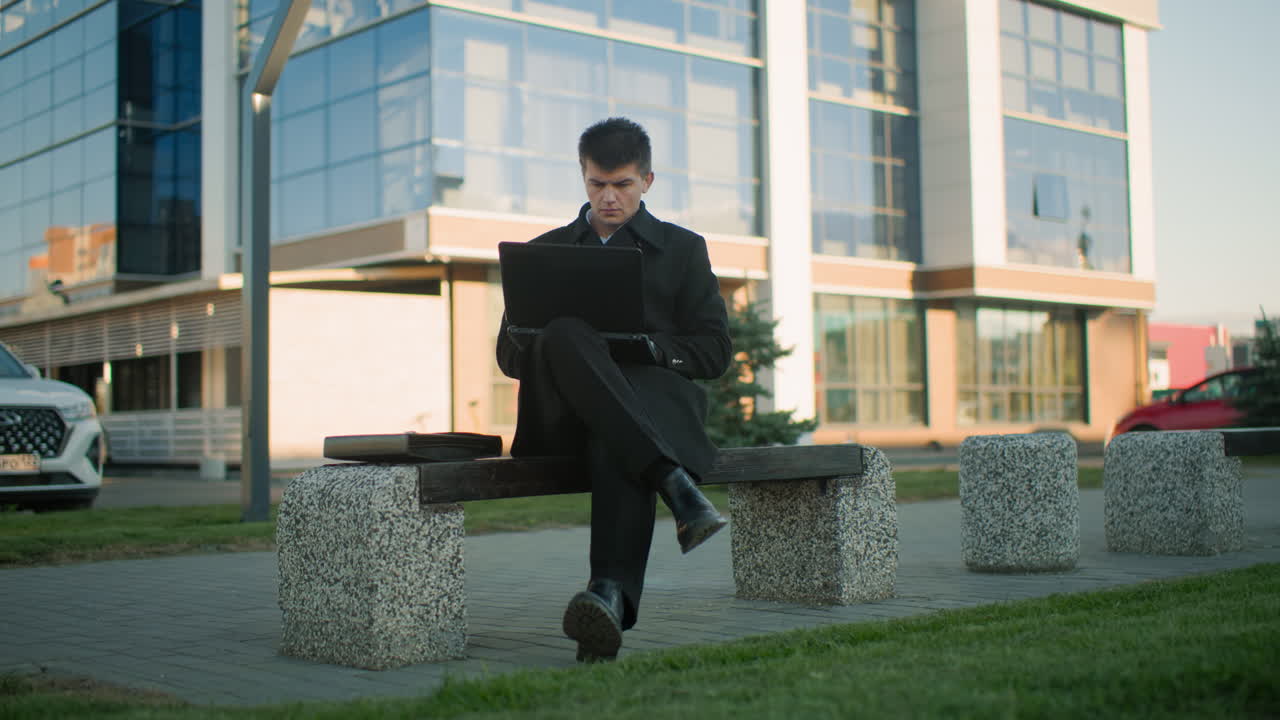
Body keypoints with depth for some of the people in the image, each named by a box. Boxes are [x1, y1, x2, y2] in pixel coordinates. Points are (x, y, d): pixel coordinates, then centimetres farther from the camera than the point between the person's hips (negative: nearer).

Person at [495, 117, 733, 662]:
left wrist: (643, 346, -9)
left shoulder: (683, 249, 20)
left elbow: (714, 352, 11)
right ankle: (673, 481, -47)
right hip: (565, 414, 2)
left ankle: (610, 596, -61)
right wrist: (548, 348, -6)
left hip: (652, 391, -1)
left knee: (616, 442, -41)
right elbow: (508, 352, 19)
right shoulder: (545, 251, 25)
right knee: (565, 336, -35)